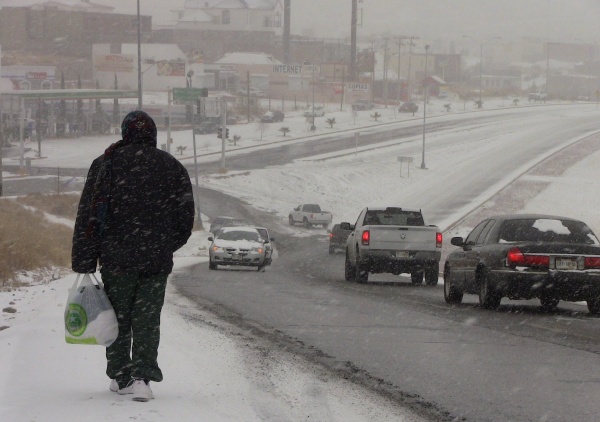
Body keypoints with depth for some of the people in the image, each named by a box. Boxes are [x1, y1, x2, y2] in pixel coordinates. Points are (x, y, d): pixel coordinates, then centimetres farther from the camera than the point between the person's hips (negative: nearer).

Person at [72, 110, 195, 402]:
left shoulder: (106, 164, -3)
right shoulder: (172, 167, 4)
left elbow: (88, 216, -6)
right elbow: (186, 217, 8)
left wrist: (83, 262, -3)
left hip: (116, 257, -1)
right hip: (157, 261, 1)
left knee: (118, 316, 12)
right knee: (147, 320, 3)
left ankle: (120, 377, 18)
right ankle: (142, 377, -11)